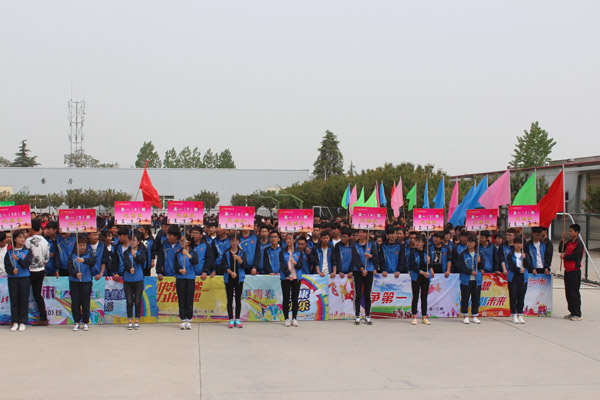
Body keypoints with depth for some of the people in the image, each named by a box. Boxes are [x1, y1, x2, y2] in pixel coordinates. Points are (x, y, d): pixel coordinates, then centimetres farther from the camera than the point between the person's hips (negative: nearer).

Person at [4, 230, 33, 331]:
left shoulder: (27, 251, 4)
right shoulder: (9, 252, 7)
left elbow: (26, 264, -8)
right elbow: (6, 266, 3)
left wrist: (18, 259, -23)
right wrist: (12, 270, -16)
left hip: (24, 278, -1)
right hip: (12, 278, 1)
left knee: (24, 300, -1)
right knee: (14, 300, 2)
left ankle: (22, 322, 6)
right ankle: (15, 322, 8)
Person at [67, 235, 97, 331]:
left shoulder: (89, 255, 4)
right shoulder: (72, 256, 6)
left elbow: (93, 261, -17)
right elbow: (69, 267, -6)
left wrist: (83, 260, -35)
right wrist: (76, 273, -24)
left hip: (86, 281, -1)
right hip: (74, 282, 1)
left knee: (85, 303, 0)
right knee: (75, 303, 2)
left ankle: (86, 322, 11)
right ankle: (77, 322, 13)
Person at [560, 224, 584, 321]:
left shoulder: (579, 244, -13)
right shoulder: (569, 242, 13)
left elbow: (574, 256, -21)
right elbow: (561, 250, 16)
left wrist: (564, 257, -6)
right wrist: (563, 240, 5)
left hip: (575, 271, -9)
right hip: (568, 270, 9)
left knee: (574, 293, -6)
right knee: (568, 292, 12)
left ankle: (577, 314, 0)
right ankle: (572, 312, 20)